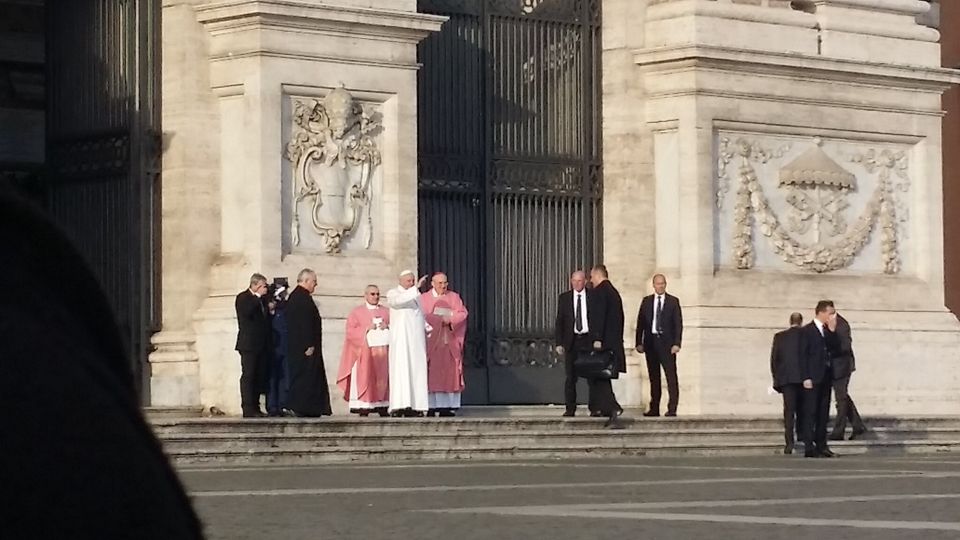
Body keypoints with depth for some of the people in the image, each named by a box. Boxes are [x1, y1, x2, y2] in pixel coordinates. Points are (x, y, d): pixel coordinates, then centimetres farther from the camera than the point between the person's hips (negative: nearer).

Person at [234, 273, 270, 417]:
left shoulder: (261, 299, 17)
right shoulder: (243, 298, -4)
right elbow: (246, 312, -24)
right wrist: (258, 296, -18)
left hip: (261, 345, 7)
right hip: (248, 345, -7)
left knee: (259, 377, 6)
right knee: (248, 376, -8)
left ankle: (255, 408, 9)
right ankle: (248, 409, -11)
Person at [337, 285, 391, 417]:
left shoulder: (386, 312, 17)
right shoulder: (357, 312, 7)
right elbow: (351, 331, -1)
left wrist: (388, 327, -9)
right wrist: (367, 329, -13)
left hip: (382, 351, 3)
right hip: (364, 351, -3)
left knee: (383, 377, -3)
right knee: (364, 377, -10)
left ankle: (382, 406, -3)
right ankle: (363, 407, -12)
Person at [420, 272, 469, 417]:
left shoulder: (454, 297, 14)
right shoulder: (424, 298, 11)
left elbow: (462, 313, 3)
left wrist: (450, 320, -14)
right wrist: (439, 319, -14)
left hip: (450, 342, 1)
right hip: (431, 340, -1)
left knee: (449, 372, -4)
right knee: (432, 374, -6)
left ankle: (447, 406, -5)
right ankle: (431, 406, -7)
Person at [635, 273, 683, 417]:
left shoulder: (673, 301, 4)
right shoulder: (646, 301, 11)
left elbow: (678, 324, 0)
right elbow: (640, 323, 10)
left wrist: (676, 344, -9)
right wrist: (639, 343, 2)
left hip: (667, 342, -3)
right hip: (651, 341, 3)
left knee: (671, 375, -9)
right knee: (654, 376, 6)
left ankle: (672, 409, -10)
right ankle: (654, 409, 9)